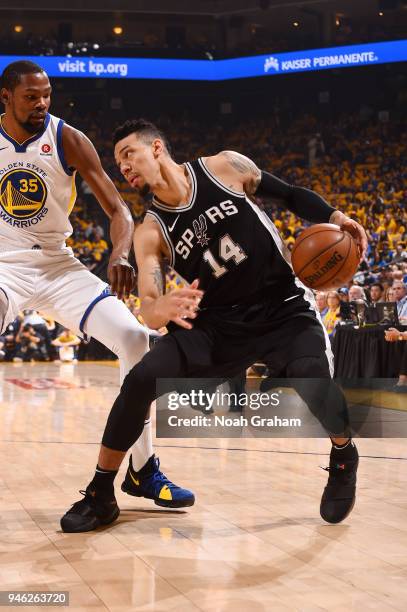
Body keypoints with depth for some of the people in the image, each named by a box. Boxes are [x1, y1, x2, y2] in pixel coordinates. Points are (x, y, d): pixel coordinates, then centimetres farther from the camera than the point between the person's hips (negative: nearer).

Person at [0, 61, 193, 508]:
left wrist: (120, 255, -31)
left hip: (58, 265, 2)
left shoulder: (68, 140, -8)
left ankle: (144, 470, -2)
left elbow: (118, 210, -10)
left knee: (133, 338, -15)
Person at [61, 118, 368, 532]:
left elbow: (291, 195, 5)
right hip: (218, 321, 2)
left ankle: (343, 456, 7)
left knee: (315, 388, -28)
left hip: (284, 309, -2)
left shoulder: (226, 167, -7)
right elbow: (148, 310, -13)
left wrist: (333, 219, -13)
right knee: (141, 380, -18)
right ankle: (100, 495, -3)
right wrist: (165, 307, -37)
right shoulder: (150, 234, -3)